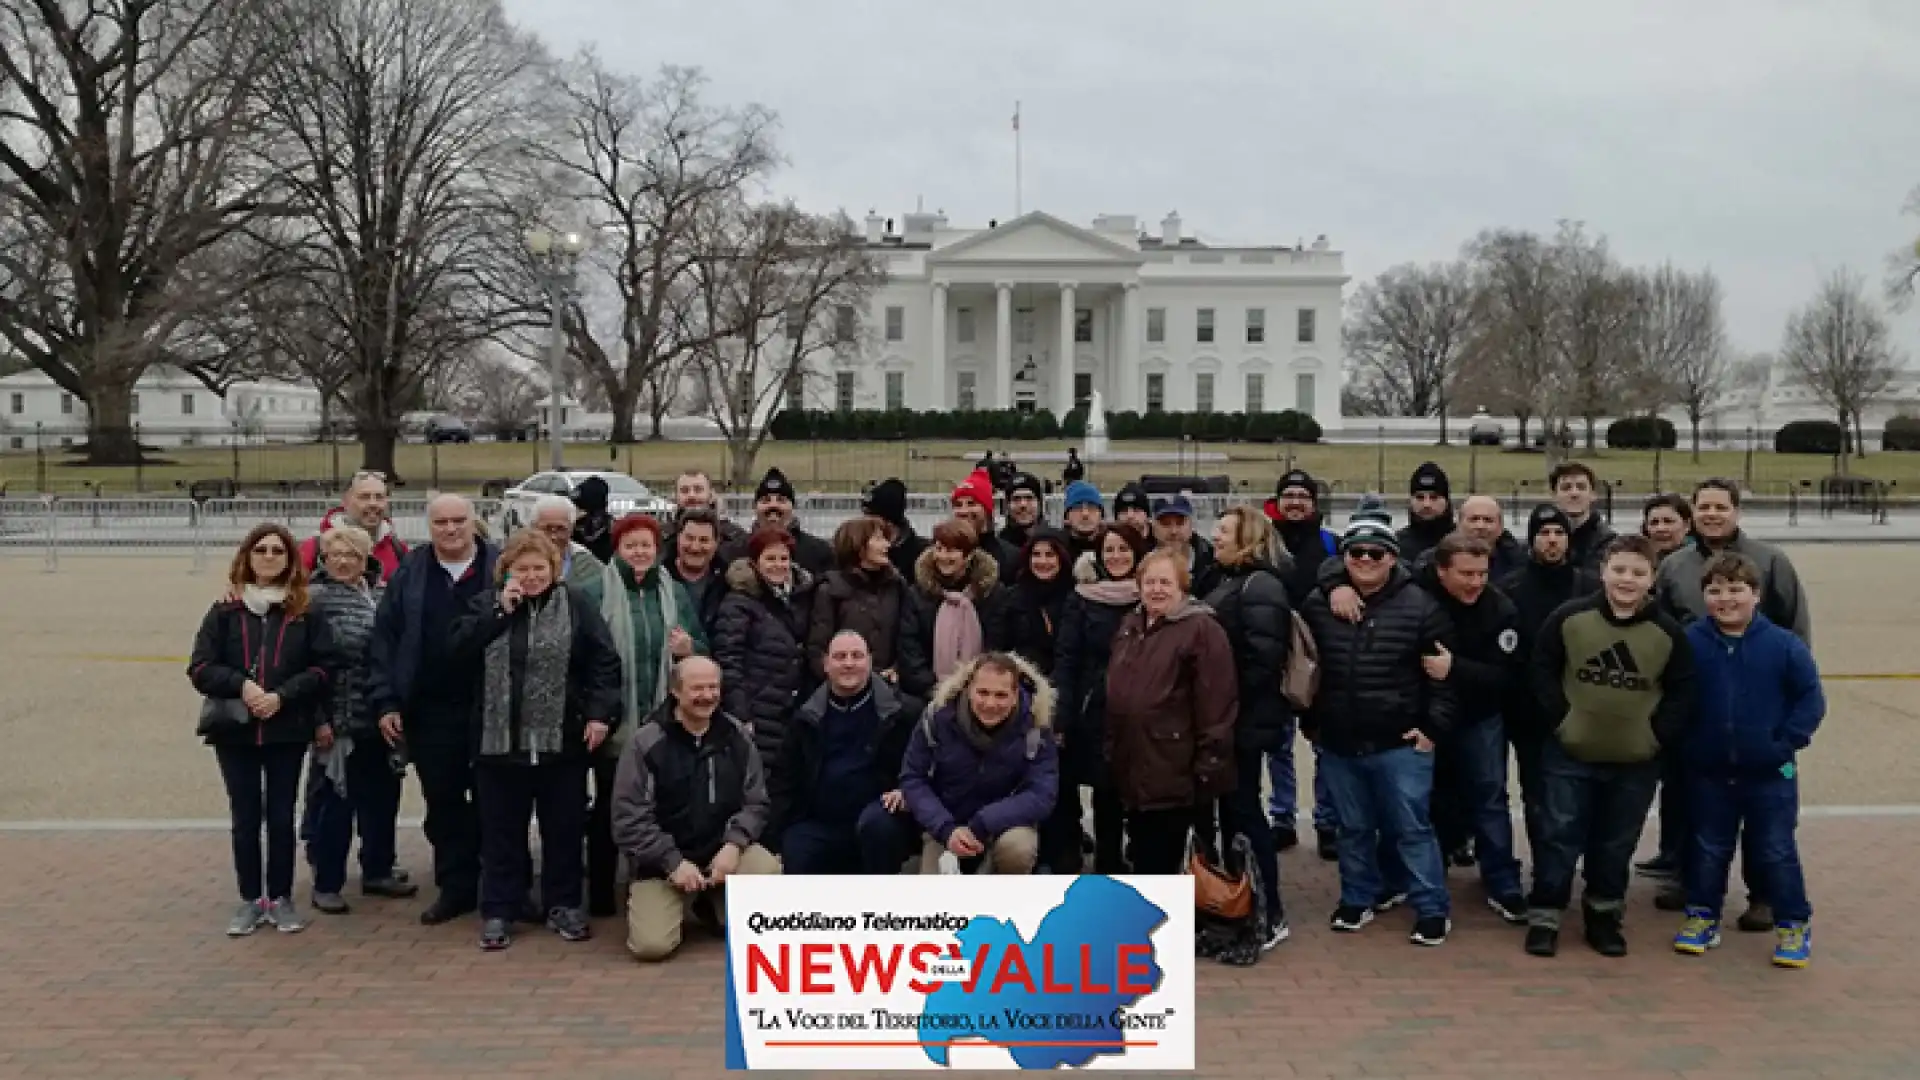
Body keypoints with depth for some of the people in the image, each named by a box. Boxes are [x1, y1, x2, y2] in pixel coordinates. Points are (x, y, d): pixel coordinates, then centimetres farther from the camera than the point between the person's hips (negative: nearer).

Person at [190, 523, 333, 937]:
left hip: (287, 730, -1)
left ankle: (281, 898, 19)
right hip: (235, 730, 1)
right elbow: (200, 668, -3)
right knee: (245, 817, 8)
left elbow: (320, 669, -4)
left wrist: (281, 695, -18)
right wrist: (242, 685, -18)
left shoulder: (306, 613, -1)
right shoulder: (224, 612, 1)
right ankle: (251, 900, 19)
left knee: (281, 816, 6)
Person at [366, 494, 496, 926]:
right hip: (430, 711, 2)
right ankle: (456, 887, 20)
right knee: (443, 800, 8)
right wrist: (385, 701, -3)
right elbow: (384, 638, 4)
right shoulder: (409, 573, 5)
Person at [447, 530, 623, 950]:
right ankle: (498, 910, 19)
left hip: (562, 740, -1)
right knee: (502, 830, 8)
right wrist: (500, 611, -12)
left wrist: (600, 713, -12)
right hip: (499, 740, 1)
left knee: (564, 827, 9)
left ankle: (564, 905, 23)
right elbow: (458, 651, -7)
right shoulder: (486, 604, 6)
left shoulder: (576, 604, 1)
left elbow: (604, 662, -3)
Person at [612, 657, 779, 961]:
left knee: (769, 873, -27)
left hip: (723, 848, 3)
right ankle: (662, 902, 16)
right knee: (651, 944, -22)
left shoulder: (736, 736, 1)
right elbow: (629, 819, -10)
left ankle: (718, 905, 7)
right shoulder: (646, 742, -9)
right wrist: (674, 863, -17)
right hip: (662, 861, -3)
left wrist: (733, 845, -15)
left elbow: (756, 802, 3)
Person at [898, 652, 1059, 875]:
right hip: (947, 825, 2)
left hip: (1005, 823, -1)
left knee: (1018, 846, -34)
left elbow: (1041, 795, -22)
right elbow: (912, 779, -11)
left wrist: (979, 827, -32)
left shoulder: (1034, 725, -20)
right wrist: (946, 829, -26)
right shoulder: (939, 716, -17)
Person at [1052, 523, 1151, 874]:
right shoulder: (1083, 598, 0)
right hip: (1097, 713, -1)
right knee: (1106, 793, 4)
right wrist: (1062, 718, -10)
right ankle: (1108, 867, 14)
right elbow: (1066, 659, -3)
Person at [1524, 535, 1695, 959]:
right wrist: (1561, 718, -9)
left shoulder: (1669, 633, -5)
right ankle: (1544, 917, 13)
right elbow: (1542, 672, -2)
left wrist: (1658, 735, -7)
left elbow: (1682, 693, 1)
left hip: (1636, 762, 2)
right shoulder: (1569, 618, -8)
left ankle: (1604, 915, 30)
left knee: (1616, 844, 13)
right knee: (1559, 837, 2)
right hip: (1569, 754, -1)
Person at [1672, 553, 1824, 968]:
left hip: (1770, 773, -1)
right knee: (1708, 849, 14)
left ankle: (1793, 925, 21)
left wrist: (1788, 741, -11)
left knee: (1776, 852, 6)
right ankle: (1703, 916, 28)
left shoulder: (1784, 645, -11)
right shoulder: (1689, 642, -9)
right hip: (1708, 771, 2)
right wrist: (1683, 740, -3)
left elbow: (1811, 698, -5)